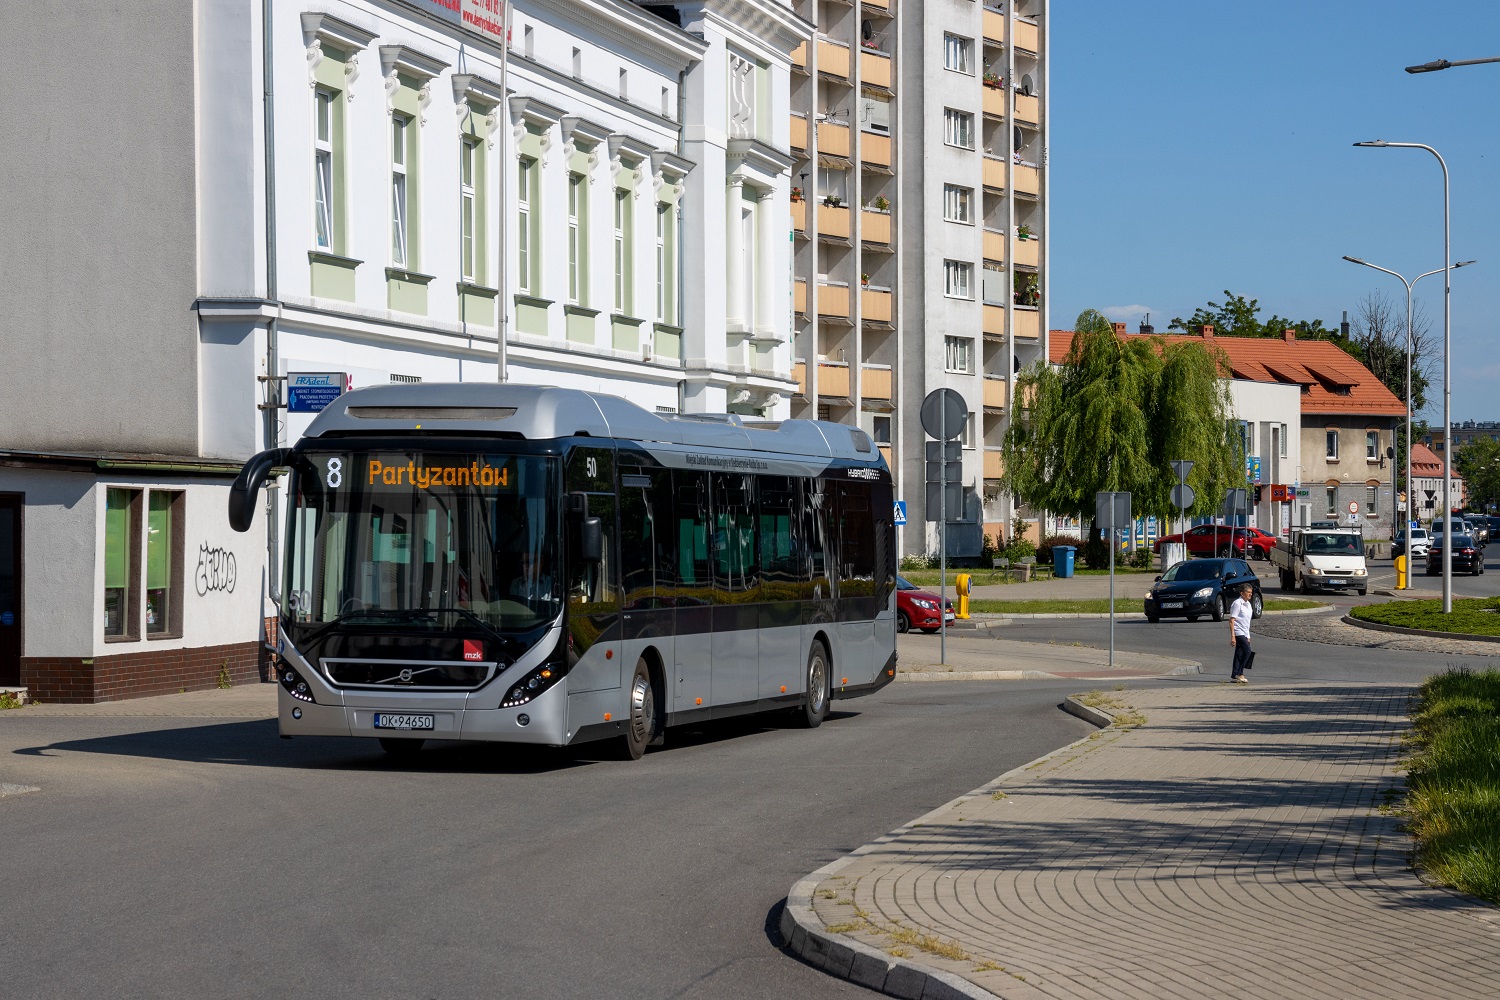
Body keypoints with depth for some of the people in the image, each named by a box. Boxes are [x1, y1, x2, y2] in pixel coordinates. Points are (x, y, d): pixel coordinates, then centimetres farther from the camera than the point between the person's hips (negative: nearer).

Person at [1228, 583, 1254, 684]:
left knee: (1239, 654, 7)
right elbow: (1232, 620, -16)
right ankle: (1239, 674, -10)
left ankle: (1235, 676, 9)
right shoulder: (1237, 603, -12)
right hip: (1238, 632, -9)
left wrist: (1248, 637, 22)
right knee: (1247, 651, -16)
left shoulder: (1248, 604, 15)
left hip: (1244, 633, 9)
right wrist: (1232, 636, -21)